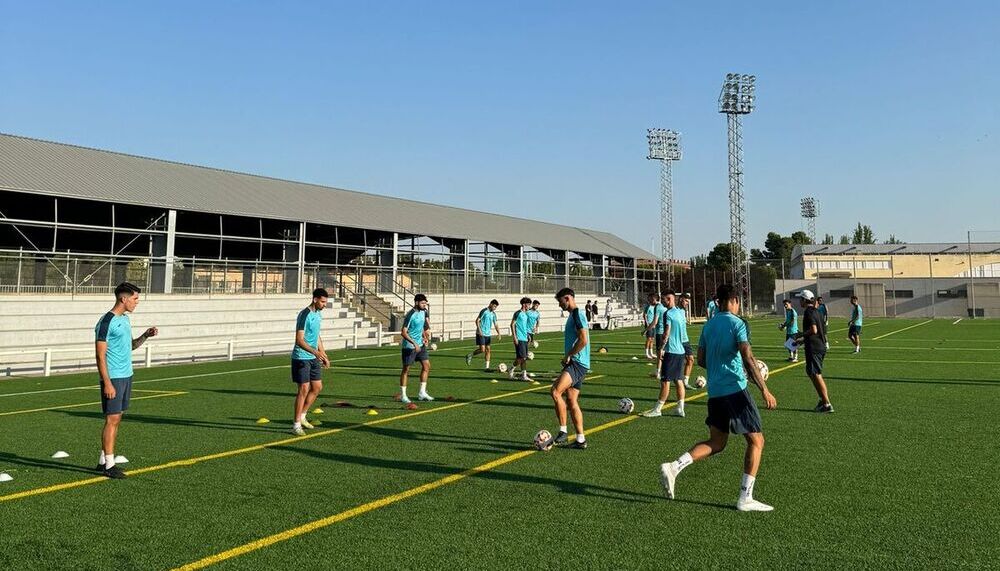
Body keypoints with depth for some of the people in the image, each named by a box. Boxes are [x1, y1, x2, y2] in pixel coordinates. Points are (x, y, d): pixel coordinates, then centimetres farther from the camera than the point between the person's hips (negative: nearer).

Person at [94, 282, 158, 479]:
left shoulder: (125, 319, 13)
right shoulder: (106, 322, -14)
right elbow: (100, 355, -15)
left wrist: (145, 336, 5)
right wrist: (107, 383, -19)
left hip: (126, 376, 9)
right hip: (113, 378, -9)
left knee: (116, 419, 11)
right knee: (112, 419, -5)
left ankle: (104, 461, 19)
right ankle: (109, 466, 1)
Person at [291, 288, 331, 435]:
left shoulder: (318, 314, 10)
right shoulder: (304, 315, -18)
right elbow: (299, 340, -23)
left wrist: (324, 355, 21)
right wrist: (315, 352, -33)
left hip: (313, 358, 9)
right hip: (301, 358, -9)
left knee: (317, 387, 10)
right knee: (304, 389, -7)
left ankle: (302, 416, 24)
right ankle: (296, 424, 2)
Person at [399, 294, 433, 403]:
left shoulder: (423, 312, 5)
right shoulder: (410, 315, -19)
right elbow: (403, 332, -22)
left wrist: (425, 337, 13)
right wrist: (414, 343, -28)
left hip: (420, 344, 8)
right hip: (409, 346, -8)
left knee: (426, 366, 4)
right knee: (406, 369, 0)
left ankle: (422, 393, 11)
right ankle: (402, 395, 9)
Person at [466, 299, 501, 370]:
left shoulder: (493, 314, 11)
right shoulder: (484, 311, -11)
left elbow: (495, 325, 14)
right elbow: (477, 320, -12)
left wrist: (499, 334, 3)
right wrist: (479, 330, -21)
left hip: (488, 334, 7)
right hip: (481, 334, -7)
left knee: (488, 350, 4)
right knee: (482, 350, -12)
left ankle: (487, 367, 7)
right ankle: (469, 356, 9)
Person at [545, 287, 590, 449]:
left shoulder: (577, 314, -11)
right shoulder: (573, 315, 20)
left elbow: (583, 339, -22)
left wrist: (568, 355, -15)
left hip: (577, 363, -11)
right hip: (574, 363, 11)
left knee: (556, 392, -23)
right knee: (571, 401, 9)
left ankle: (563, 432, -17)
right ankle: (580, 440, 14)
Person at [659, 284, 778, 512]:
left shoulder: (708, 325, 13)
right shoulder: (737, 324, -7)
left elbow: (701, 360, 16)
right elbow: (748, 359, -17)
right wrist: (764, 390, -16)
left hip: (714, 391, 7)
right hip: (735, 389, -7)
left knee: (716, 443, 15)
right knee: (756, 441, 5)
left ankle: (674, 467, -2)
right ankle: (745, 498, 4)